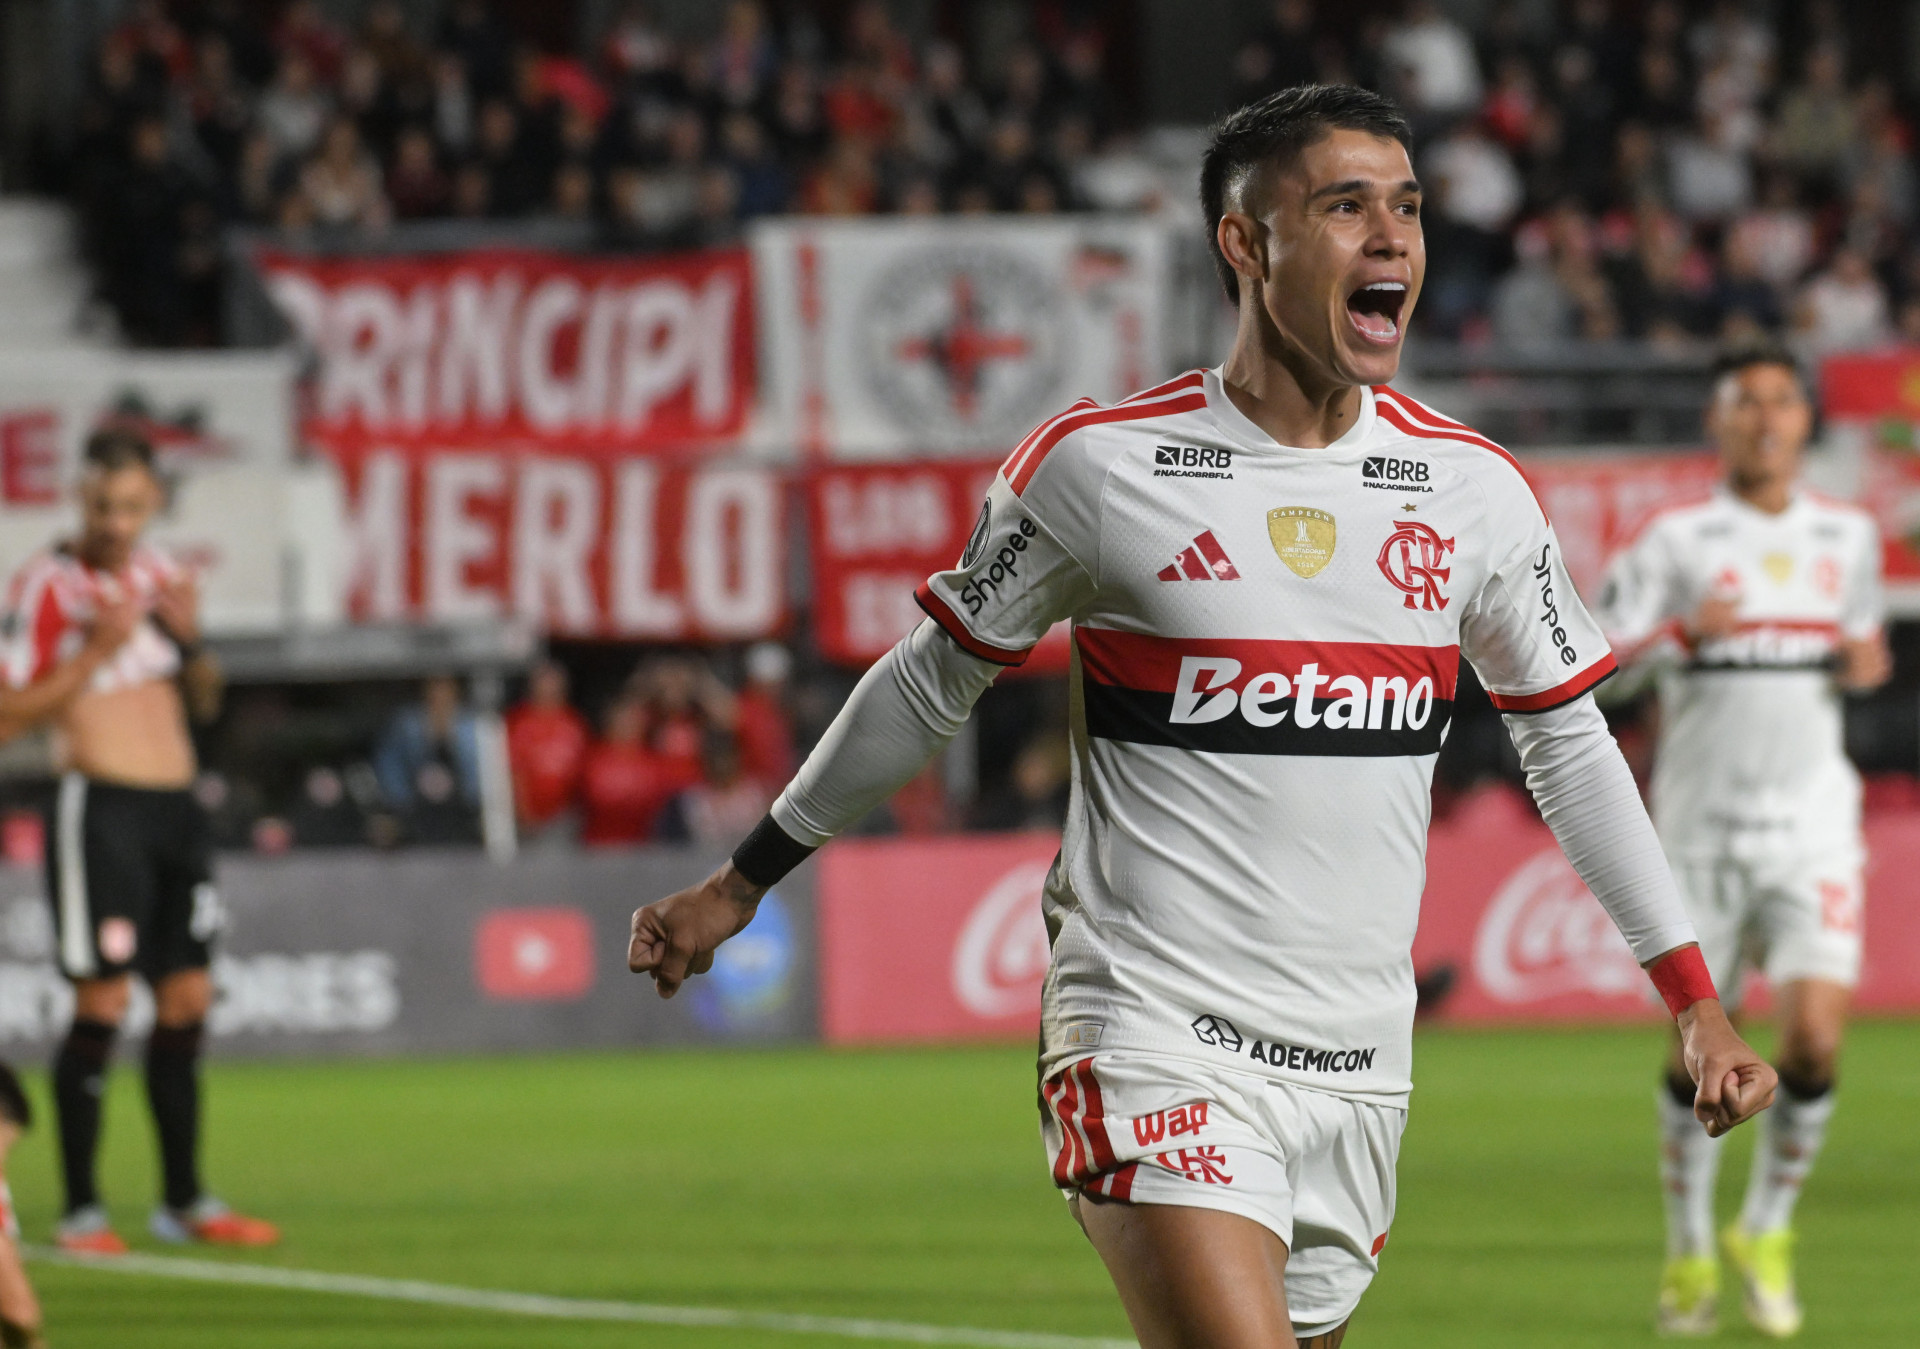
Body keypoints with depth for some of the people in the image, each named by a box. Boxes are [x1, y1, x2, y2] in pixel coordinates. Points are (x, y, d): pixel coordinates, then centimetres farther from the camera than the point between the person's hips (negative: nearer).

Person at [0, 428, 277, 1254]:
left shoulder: (158, 573, 12)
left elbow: (201, 697, 21)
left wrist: (189, 640, 1)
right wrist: (91, 655, -20)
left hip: (175, 809, 7)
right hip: (102, 806, -7)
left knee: (187, 1000, 8)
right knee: (102, 1004, -8)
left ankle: (183, 1200, 17)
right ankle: (81, 1209, -2)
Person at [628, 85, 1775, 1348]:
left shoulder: (1476, 489, 5)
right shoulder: (1098, 466, -5)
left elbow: (1568, 740, 16)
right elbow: (932, 684, 9)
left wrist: (1695, 997, 13)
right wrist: (740, 887, 15)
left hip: (1360, 1061, 5)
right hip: (1156, 1041, -5)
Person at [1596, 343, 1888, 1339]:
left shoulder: (1849, 536, 9)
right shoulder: (1677, 540, -2)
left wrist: (1869, 660, 3)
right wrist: (1683, 631, -23)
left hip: (1812, 826, 2)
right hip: (1701, 827, -2)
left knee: (1815, 1035, -12)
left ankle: (1767, 1228, 10)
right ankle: (1689, 1249, 21)